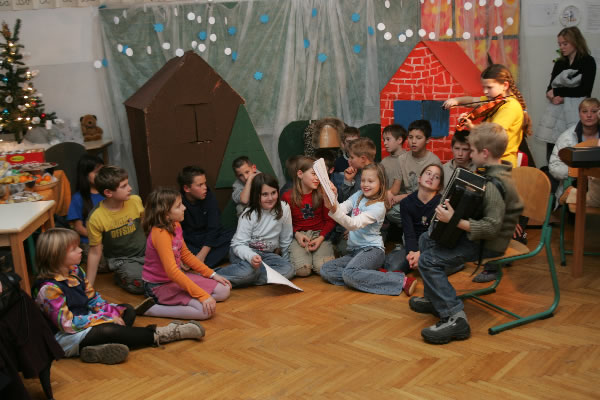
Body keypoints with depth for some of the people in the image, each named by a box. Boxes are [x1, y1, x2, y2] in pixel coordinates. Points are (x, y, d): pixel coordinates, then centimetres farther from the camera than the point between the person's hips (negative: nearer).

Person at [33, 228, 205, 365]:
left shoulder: (74, 271, 4)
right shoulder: (48, 288, -23)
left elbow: (93, 299, 9)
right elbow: (68, 324, -25)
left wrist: (112, 312, -9)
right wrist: (105, 318, -21)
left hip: (85, 321, 10)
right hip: (65, 337, -10)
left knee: (128, 310, 6)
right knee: (108, 331, -32)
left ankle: (100, 347, -25)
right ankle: (158, 335, -16)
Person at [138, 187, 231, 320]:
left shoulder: (176, 225, 0)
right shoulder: (160, 233, -27)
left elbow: (186, 254, 13)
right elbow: (172, 271, -32)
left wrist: (212, 275, 8)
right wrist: (203, 295, -32)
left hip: (177, 278, 9)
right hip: (159, 285, -9)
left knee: (224, 291, 6)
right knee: (206, 310, -25)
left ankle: (175, 303, 3)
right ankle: (151, 309, -14)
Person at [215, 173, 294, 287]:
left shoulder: (284, 209, -7)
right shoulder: (249, 215, -16)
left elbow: (286, 239, 4)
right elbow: (239, 244, -22)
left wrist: (285, 260, 6)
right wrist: (251, 256, -41)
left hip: (267, 254, 5)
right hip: (245, 251, -4)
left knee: (288, 270, -23)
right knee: (249, 270, -37)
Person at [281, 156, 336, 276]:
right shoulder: (287, 197, 0)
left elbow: (330, 220, 3)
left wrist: (321, 237, -13)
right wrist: (296, 234, -9)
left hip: (320, 235, 1)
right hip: (298, 236, 0)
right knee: (302, 270, -25)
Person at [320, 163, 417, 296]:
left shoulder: (378, 207, -13)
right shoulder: (358, 195, 9)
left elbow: (354, 224, -26)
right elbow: (342, 208, -4)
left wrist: (335, 211, -42)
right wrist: (331, 203, -27)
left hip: (372, 250, -7)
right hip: (354, 251, 7)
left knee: (350, 274, -35)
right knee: (325, 270, -12)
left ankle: (402, 281, -28)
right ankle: (374, 275, -12)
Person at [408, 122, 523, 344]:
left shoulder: (494, 184, -26)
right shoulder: (495, 174, 6)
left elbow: (491, 227, -32)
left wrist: (454, 220, -33)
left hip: (488, 244, -11)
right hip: (479, 233, 11)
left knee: (428, 261, -21)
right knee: (426, 239, 19)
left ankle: (454, 318, -21)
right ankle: (434, 299, 28)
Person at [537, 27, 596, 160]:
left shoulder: (588, 61, 2)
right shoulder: (559, 63, 17)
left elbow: (585, 90, -7)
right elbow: (550, 88, 12)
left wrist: (558, 92, -4)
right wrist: (554, 98, -11)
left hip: (576, 110, -4)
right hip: (556, 110, 4)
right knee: (551, 151, -5)